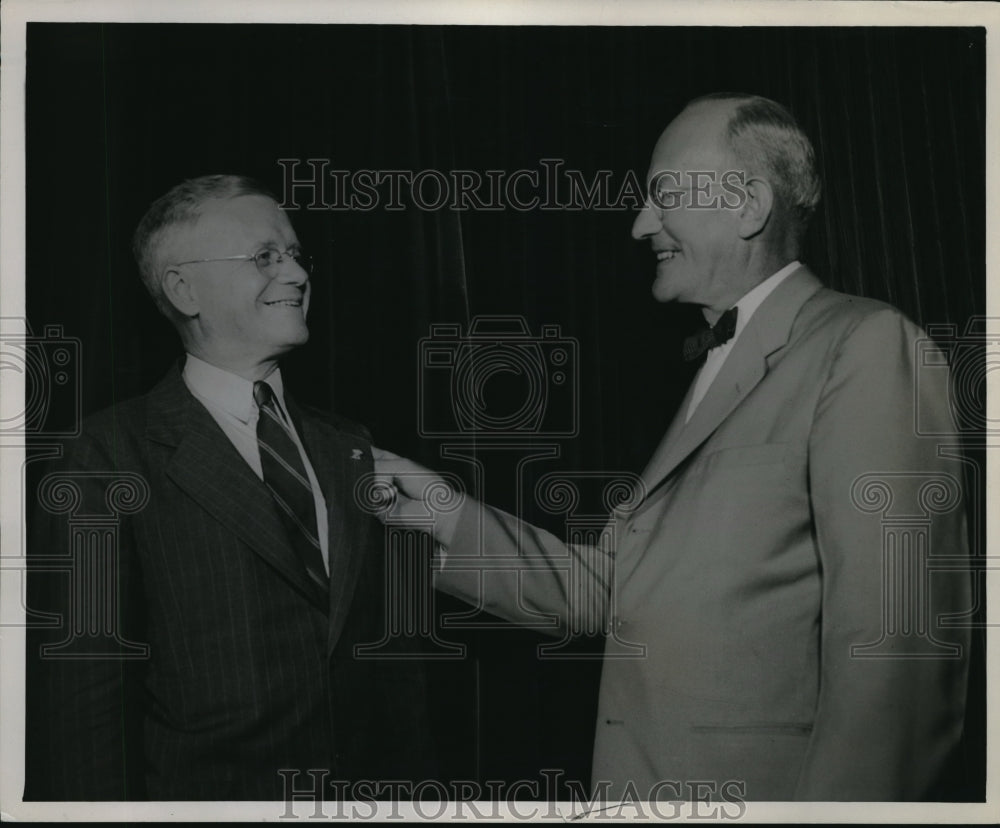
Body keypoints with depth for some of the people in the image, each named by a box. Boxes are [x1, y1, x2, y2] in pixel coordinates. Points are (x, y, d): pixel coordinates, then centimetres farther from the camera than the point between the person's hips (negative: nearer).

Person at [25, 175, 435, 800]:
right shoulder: (116, 456, -9)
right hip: (207, 793, -5)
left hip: (373, 789, 5)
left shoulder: (351, 450, 8)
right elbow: (79, 695, -12)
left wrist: (419, 786, 4)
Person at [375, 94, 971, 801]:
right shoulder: (716, 371, 17)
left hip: (759, 791, -8)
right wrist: (448, 516, 10)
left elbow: (895, 640, -19)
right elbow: (606, 585, 16)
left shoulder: (865, 345, -11)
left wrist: (841, 798, -24)